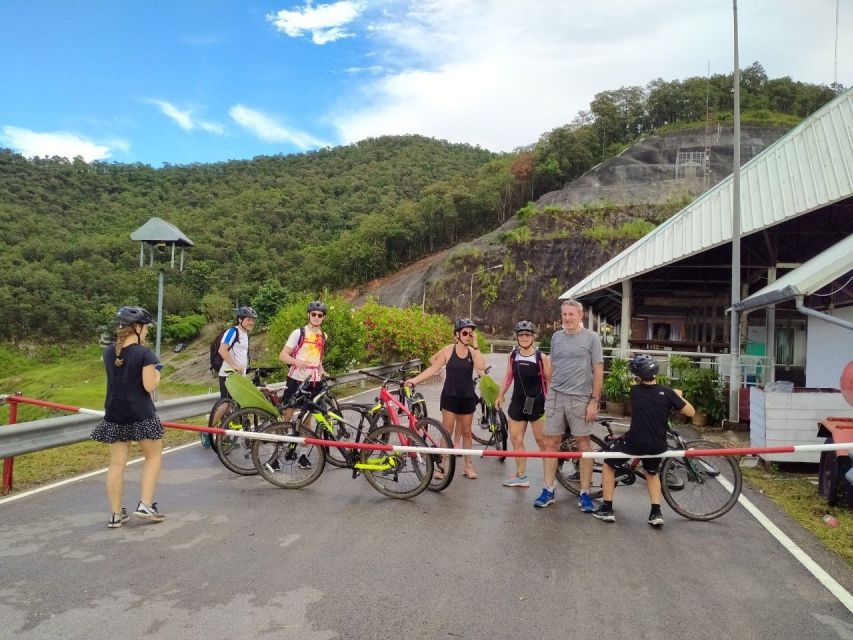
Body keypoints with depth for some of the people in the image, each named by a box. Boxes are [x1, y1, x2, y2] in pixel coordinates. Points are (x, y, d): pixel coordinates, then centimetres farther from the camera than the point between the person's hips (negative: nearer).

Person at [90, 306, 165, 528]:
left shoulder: (108, 352, 5)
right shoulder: (144, 354, -15)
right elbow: (149, 386, -16)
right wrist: (156, 375, 3)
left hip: (114, 414, 6)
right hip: (141, 415, -5)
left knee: (117, 463, 10)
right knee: (153, 456, 13)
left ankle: (116, 514, 16)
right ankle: (145, 505, 7)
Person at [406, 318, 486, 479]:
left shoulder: (473, 352, -2)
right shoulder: (448, 350, -6)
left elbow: (481, 368, -19)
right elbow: (433, 368, -5)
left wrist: (475, 346, -20)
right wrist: (415, 379, -12)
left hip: (467, 397, 2)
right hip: (450, 396, -2)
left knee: (466, 432, 13)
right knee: (447, 432, 0)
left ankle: (468, 465, 25)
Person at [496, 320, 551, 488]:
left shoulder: (541, 357, -10)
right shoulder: (513, 355, 2)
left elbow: (549, 381, -5)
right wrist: (501, 395, 12)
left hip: (537, 404, -5)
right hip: (517, 403, 5)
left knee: (542, 441, 2)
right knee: (516, 440, 9)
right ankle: (521, 476, 20)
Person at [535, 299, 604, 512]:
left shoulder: (591, 337, -2)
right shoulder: (556, 337, 10)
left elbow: (598, 370, -4)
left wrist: (594, 401, -8)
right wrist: (549, 392, 12)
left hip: (580, 398, -4)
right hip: (555, 397, 4)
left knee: (583, 443, 2)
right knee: (551, 442, 5)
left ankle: (584, 493, 13)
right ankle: (548, 490, 13)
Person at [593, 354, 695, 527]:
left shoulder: (635, 391, -1)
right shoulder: (667, 392, -6)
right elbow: (690, 412, 1)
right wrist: (677, 396, 15)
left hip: (634, 442, -2)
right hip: (657, 446, 2)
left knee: (608, 465, 21)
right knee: (652, 473, 31)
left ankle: (607, 509, 17)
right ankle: (656, 513, 17)